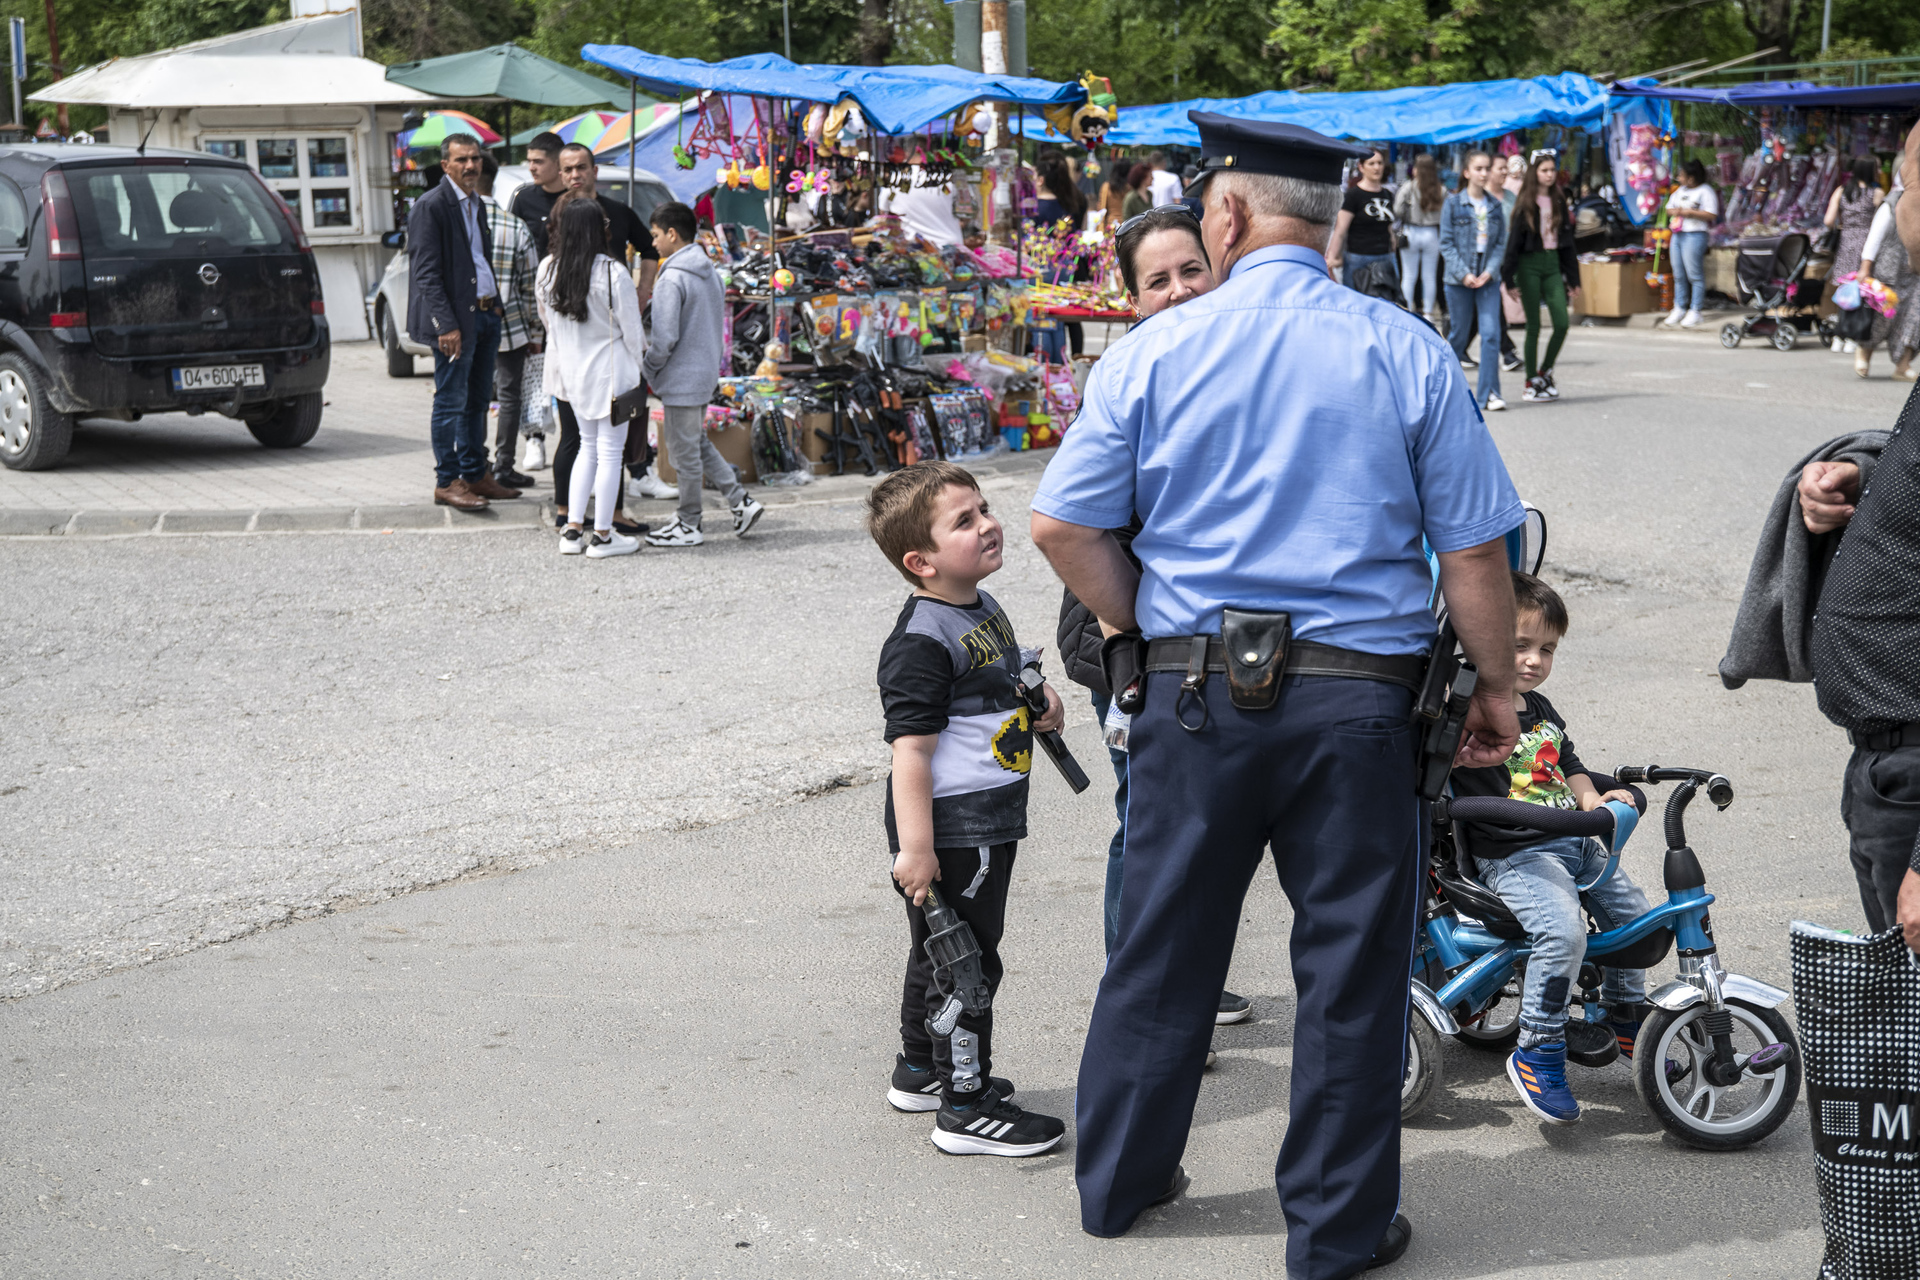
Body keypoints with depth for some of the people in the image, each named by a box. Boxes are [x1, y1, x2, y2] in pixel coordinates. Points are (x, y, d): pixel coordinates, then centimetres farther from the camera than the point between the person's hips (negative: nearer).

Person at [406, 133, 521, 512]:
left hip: (485, 314, 8)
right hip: (455, 317, -8)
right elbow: (426, 273, -16)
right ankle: (447, 482, 3)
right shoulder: (431, 206, -11)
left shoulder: (476, 204, 15)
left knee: (478, 400, 14)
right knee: (451, 402, -3)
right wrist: (446, 325, -21)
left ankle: (476, 474, 22)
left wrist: (495, 306, 12)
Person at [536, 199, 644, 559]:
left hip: (571, 369, 6)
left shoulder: (547, 269, -3)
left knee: (588, 447, 18)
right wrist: (640, 361, 7)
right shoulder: (612, 273, -19)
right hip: (609, 371, -6)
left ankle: (572, 530, 15)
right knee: (610, 451, 4)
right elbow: (632, 330, -12)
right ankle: (603, 536, 9)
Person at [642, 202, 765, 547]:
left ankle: (688, 526, 13)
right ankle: (742, 502, 15)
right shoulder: (710, 273, 8)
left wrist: (647, 372, -7)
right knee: (698, 444, 21)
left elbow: (665, 339, -22)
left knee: (684, 452, 2)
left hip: (681, 380, -9)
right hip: (706, 375, 9)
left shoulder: (673, 279, -19)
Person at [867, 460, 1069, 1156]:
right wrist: (916, 847, -27)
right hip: (949, 831, -10)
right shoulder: (921, 642, -21)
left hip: (990, 824, 10)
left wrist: (1040, 698, 9)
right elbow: (910, 747, -24)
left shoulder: (984, 610, 10)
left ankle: (920, 1072, 38)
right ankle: (966, 1109, 8)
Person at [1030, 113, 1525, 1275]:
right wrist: (1497, 689, 9)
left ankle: (1120, 1178, 30)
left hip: (1194, 693, 2)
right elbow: (1475, 549, -3)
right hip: (1359, 699, -1)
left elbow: (1064, 529, -2)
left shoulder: (1156, 349, -1)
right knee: (1351, 962, 8)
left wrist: (1142, 628, 12)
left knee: (1164, 943, 15)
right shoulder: (1406, 352, -2)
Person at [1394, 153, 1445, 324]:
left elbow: (1397, 211, -12)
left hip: (1411, 233, -2)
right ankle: (1428, 312, 14)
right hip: (1432, 234, 2)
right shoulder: (1441, 191, -5)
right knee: (1430, 276, 9)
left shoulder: (1407, 188, -12)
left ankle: (1407, 311, 8)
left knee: (1409, 275, 6)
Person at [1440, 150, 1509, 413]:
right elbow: (1446, 244, -4)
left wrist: (1490, 270, -8)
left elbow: (1501, 243, 7)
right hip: (1459, 279, -2)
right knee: (1459, 334, 6)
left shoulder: (1494, 205, 7)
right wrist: (1464, 273, -13)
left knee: (1491, 332, -9)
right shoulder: (1453, 203, -2)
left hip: (1488, 279, 2)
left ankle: (1488, 393, -7)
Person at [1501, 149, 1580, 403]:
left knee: (1562, 323, -5)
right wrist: (1509, 279, -11)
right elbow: (1513, 241, -6)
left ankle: (1545, 372, 14)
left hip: (1553, 263, 4)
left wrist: (1573, 278, 13)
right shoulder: (1525, 204, -4)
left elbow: (1567, 239, 15)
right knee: (1534, 326, -2)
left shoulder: (1559, 201, 11)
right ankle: (1532, 382, 6)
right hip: (1530, 265, -4)